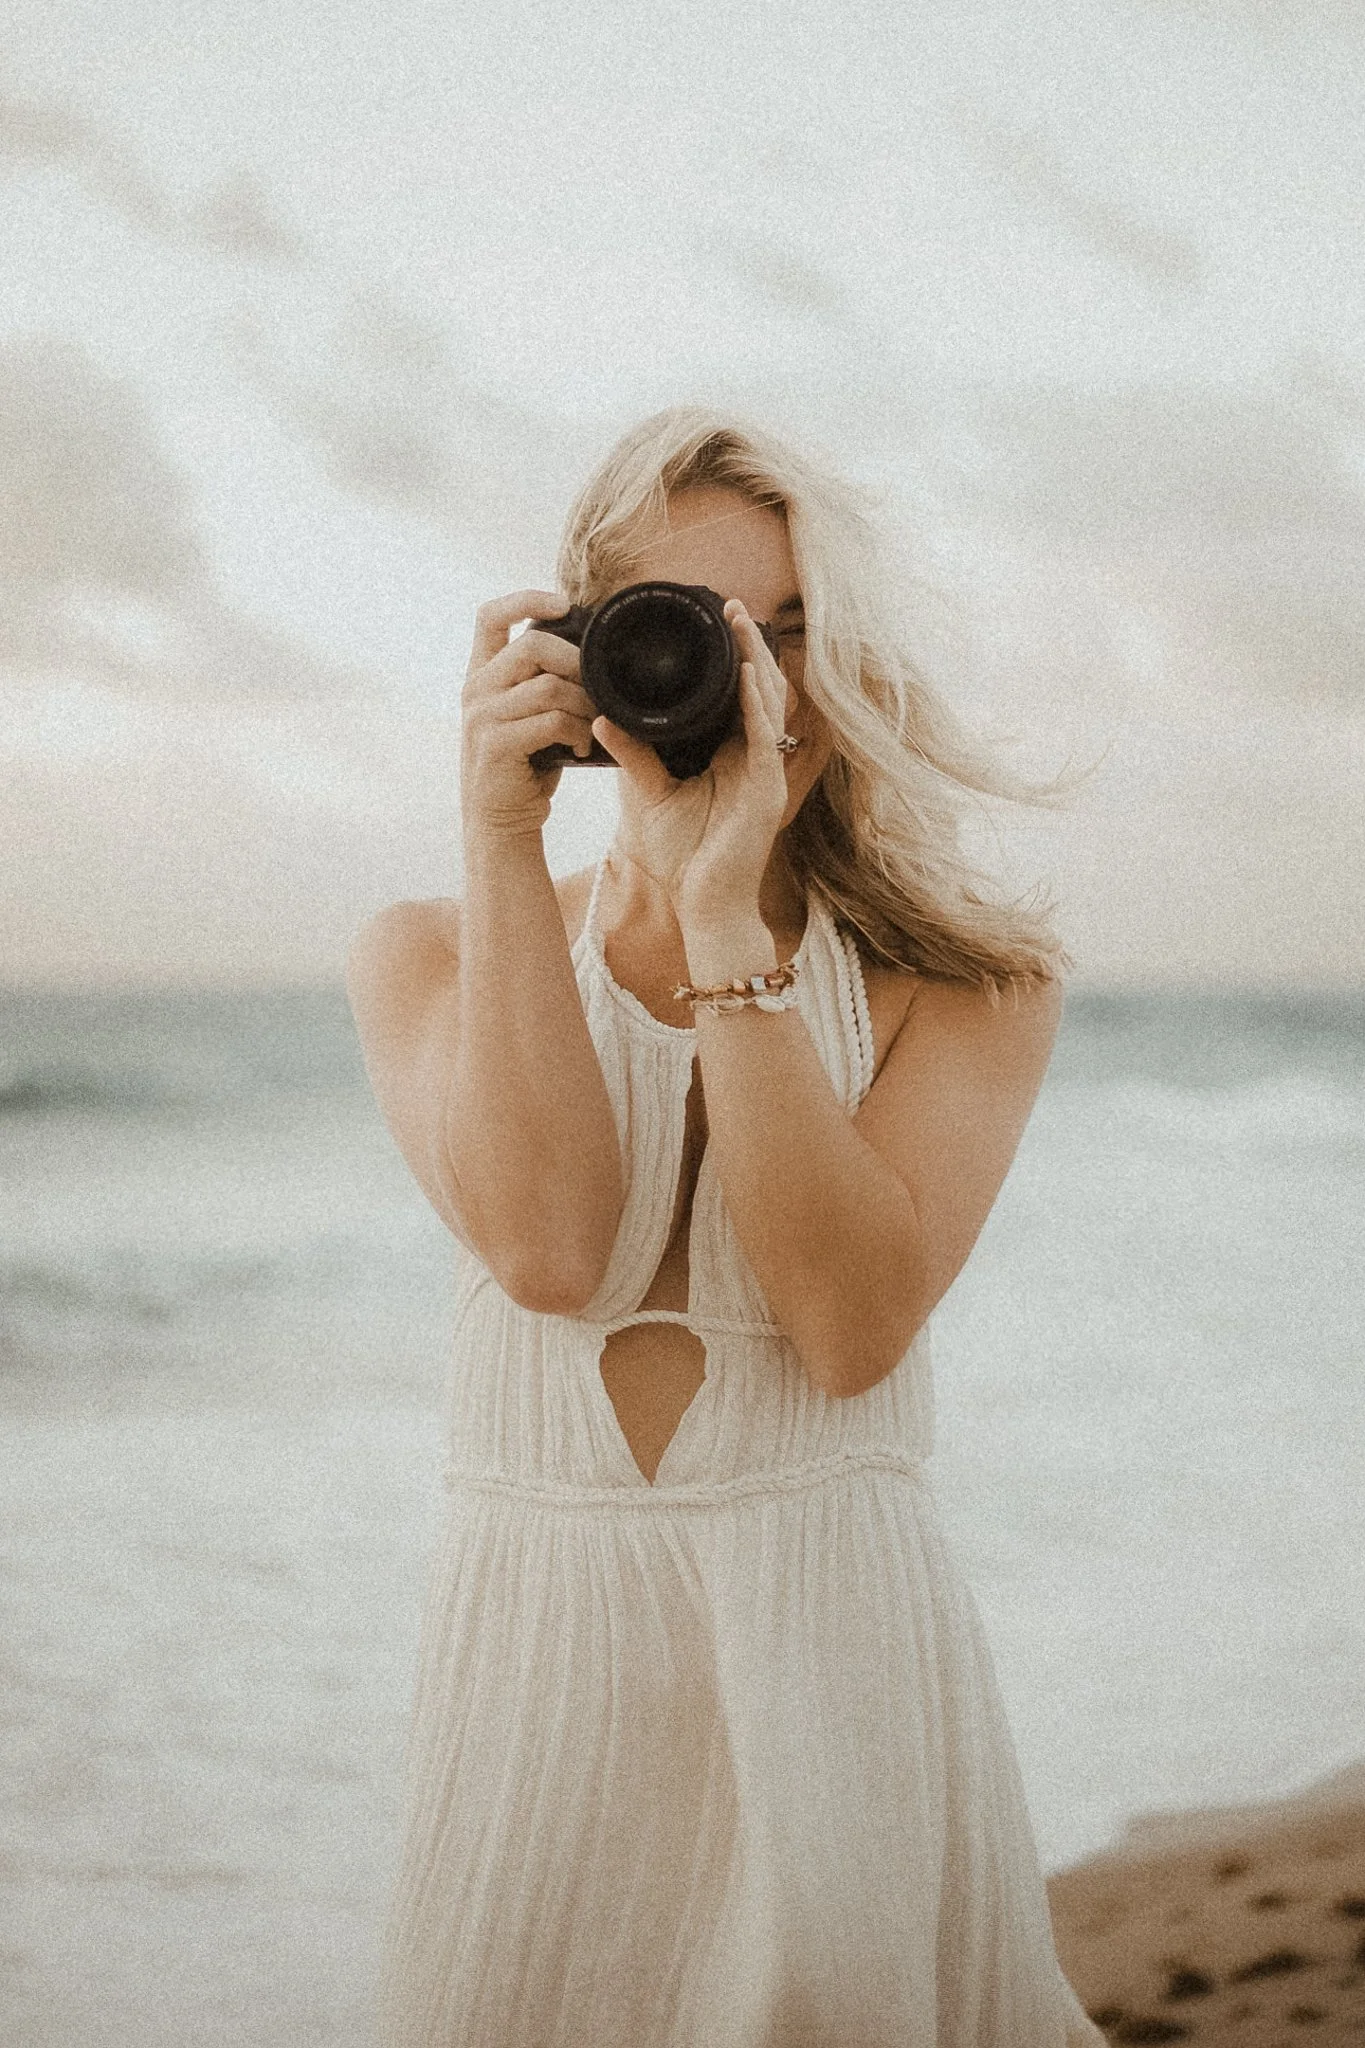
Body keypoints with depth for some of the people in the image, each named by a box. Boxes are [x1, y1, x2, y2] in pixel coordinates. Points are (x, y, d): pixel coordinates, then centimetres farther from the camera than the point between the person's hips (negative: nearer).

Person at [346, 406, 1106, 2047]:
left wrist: (725, 909, -19)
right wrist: (501, 836, -15)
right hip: (538, 1660, 1)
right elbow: (548, 1248, -16)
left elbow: (853, 1322, -16)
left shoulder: (963, 986, 0)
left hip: (842, 1665, -1)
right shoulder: (433, 957, 4)